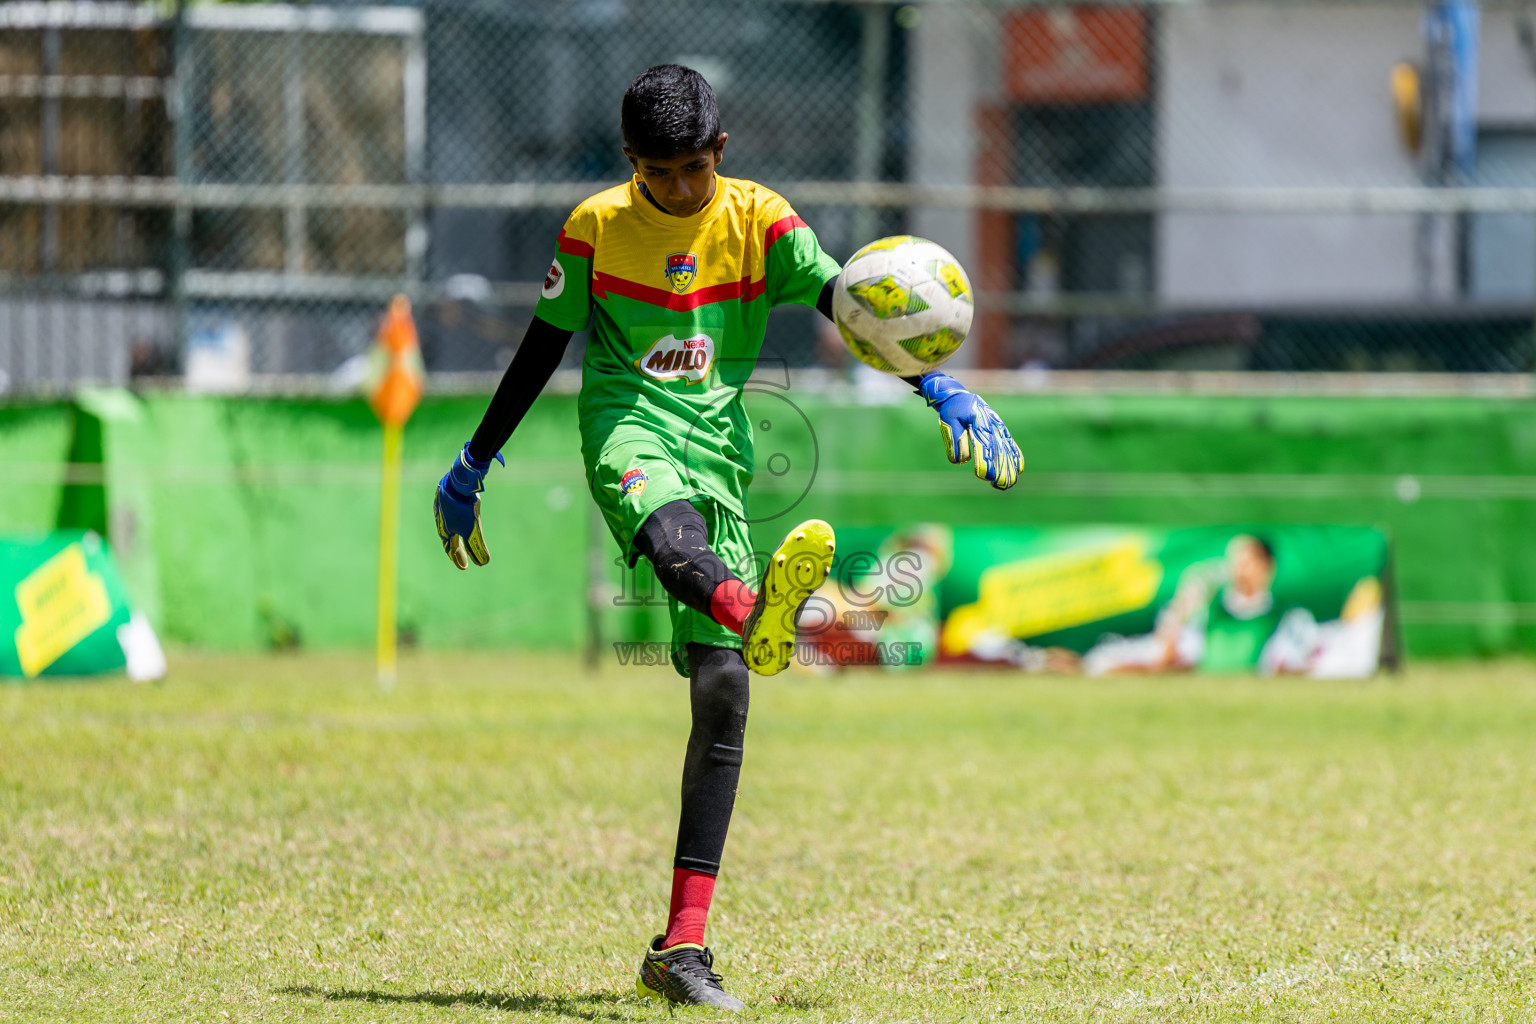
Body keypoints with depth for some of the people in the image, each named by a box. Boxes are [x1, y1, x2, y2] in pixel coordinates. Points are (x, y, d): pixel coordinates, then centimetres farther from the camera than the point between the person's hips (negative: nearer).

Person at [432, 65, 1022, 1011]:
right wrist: (475, 463, 22)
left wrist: (939, 389, -19)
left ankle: (683, 946, -7)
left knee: (722, 688, -8)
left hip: (719, 447, 1)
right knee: (670, 537, -40)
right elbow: (543, 347, 15)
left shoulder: (760, 221, 5)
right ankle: (756, 615, -78)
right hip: (627, 428, -1)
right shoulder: (596, 227, 5)